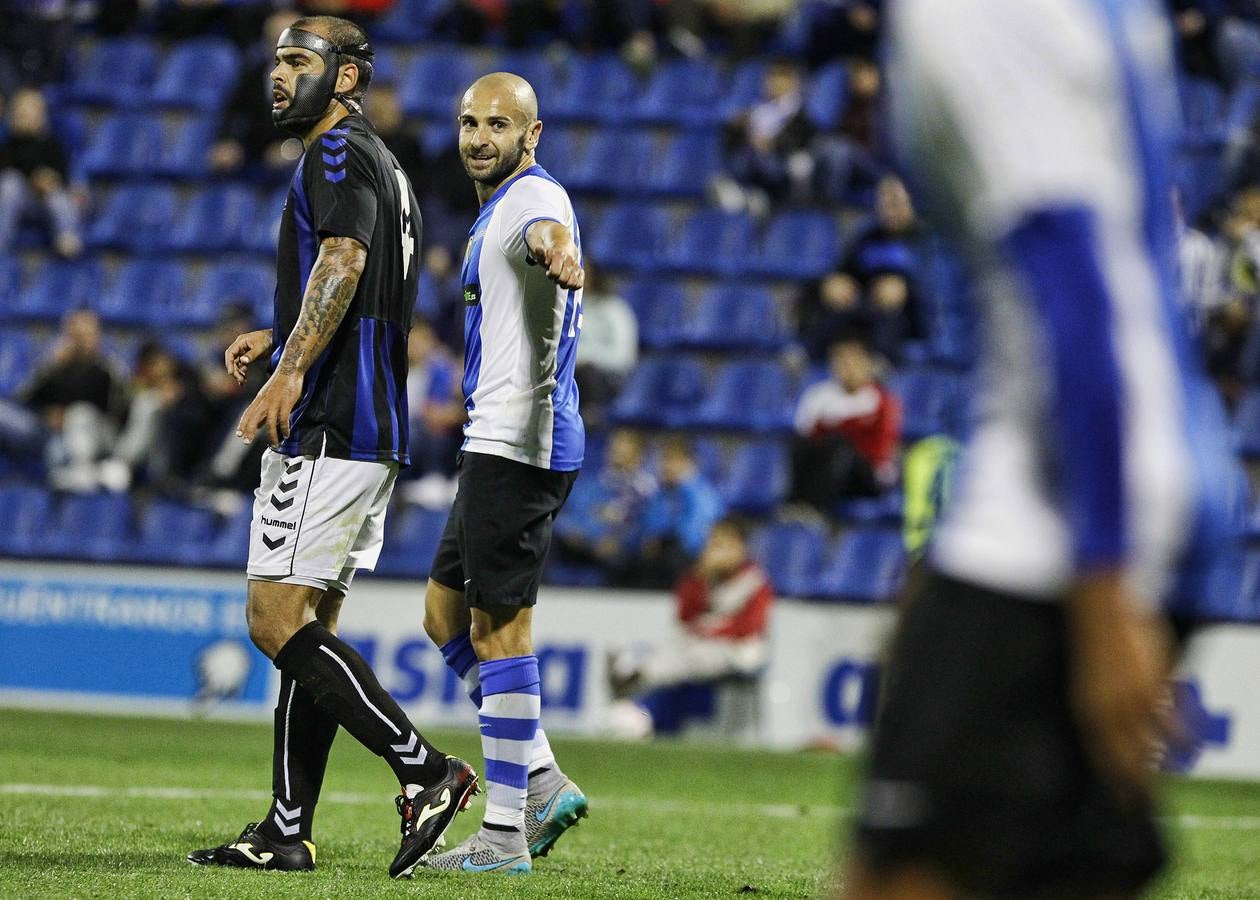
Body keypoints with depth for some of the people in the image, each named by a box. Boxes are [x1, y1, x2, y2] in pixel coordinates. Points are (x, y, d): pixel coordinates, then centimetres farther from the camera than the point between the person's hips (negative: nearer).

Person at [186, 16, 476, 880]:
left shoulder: (338, 152, -8)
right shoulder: (384, 167, 23)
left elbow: (344, 260, -25)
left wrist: (290, 372, -34)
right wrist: (279, 340, 25)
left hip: (328, 425, -10)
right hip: (373, 432, 10)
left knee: (277, 620, -13)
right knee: (307, 624, 9)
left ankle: (426, 769, -15)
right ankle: (287, 833, 7)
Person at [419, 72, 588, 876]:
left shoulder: (534, 197, -14)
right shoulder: (502, 206, 20)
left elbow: (549, 233, -40)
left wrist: (559, 255, -61)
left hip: (517, 444, -11)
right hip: (499, 440, 11)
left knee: (499, 629, -8)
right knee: (446, 609, 15)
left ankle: (505, 834, -5)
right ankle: (544, 786, 14)